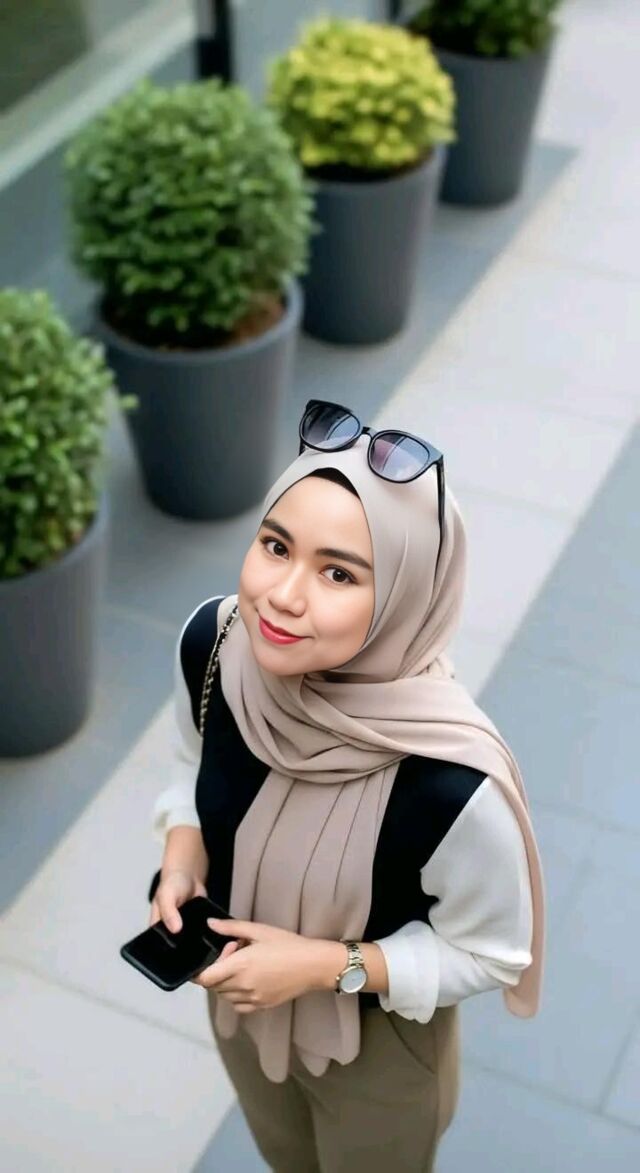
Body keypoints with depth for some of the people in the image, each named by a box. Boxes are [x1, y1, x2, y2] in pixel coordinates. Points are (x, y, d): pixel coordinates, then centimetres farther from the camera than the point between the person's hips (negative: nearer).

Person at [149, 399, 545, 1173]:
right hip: (239, 993, 4)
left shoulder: (454, 783, -41)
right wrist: (181, 858, -19)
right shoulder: (211, 642, -26)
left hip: (377, 1039, -4)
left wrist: (329, 965, -30)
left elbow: (488, 954, -21)